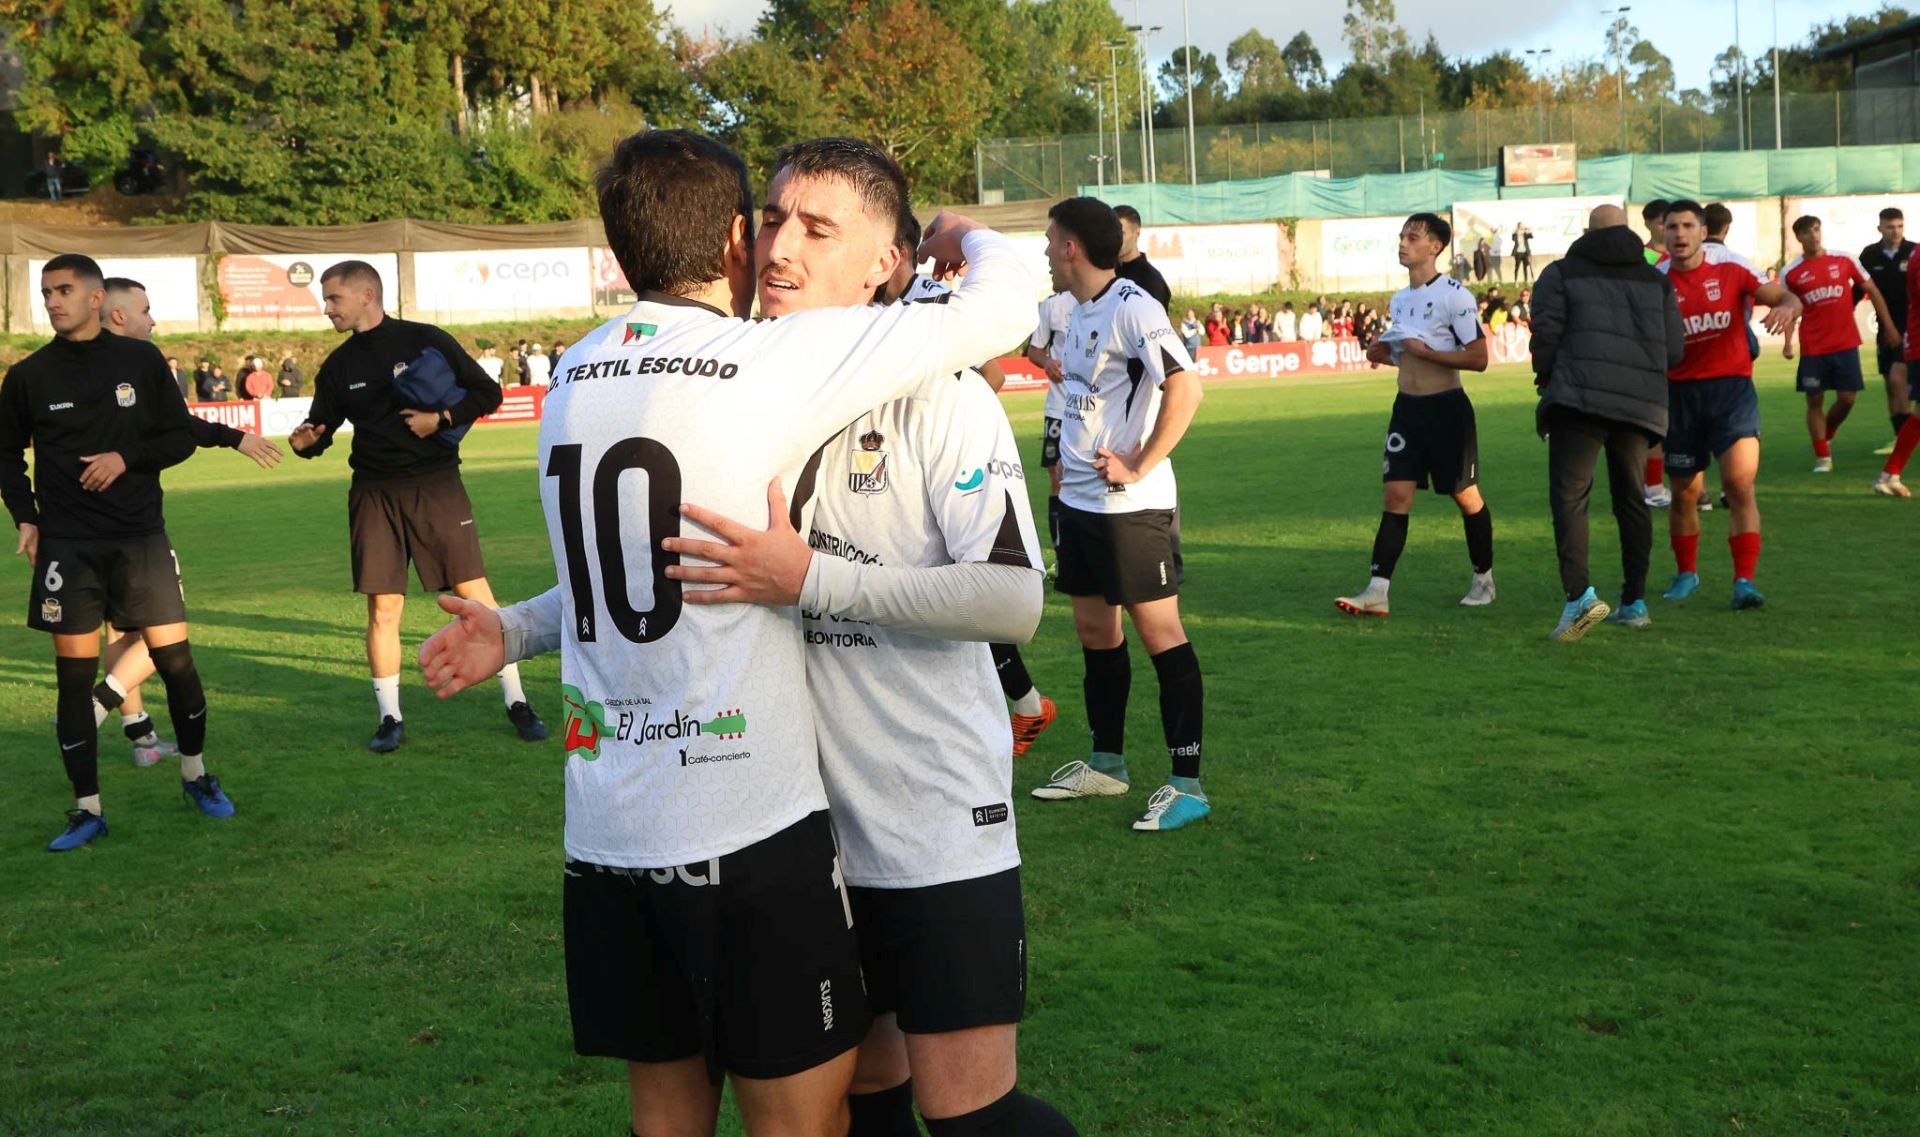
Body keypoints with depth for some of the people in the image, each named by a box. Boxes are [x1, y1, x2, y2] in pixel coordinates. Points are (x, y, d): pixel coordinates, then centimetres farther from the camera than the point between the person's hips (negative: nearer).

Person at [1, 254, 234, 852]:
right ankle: (87, 809, 9)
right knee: (74, 675, 0)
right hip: (65, 546, 0)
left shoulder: (142, 360, 2)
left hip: (141, 537, 0)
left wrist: (127, 458, -10)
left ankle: (195, 774, 22)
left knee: (175, 659, -1)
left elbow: (181, 438, 6)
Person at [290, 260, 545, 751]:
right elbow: (321, 427, 13)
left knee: (476, 595, -3)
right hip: (374, 493, 3)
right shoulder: (339, 365, 9)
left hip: (436, 484, -3)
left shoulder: (426, 340, -3)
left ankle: (516, 703, 8)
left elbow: (487, 392, 0)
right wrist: (305, 441, -10)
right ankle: (390, 717, 14)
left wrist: (441, 419, -14)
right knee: (383, 606, 2)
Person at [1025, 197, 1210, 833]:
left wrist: (1138, 467, -21)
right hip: (1079, 499, 9)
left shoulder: (1132, 308, -16)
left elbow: (1186, 387, -25)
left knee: (1159, 633, -5)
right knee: (1094, 631, 15)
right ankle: (1107, 764, 28)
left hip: (1132, 505, -9)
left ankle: (1187, 784, 0)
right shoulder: (1078, 310, 12)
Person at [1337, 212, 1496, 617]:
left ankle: (1483, 579, 24)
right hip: (1407, 406, 6)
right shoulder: (1399, 299, 11)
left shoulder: (1454, 295, -12)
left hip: (1446, 407, -6)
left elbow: (1478, 358, -16)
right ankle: (1377, 591, -7)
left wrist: (1424, 351, -21)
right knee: (1396, 496, -2)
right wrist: (1387, 353, 4)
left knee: (1465, 495, 6)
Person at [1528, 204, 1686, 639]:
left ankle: (1579, 595, -25)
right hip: (1641, 401, 4)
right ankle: (1634, 602, 17)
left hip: (1580, 397, -4)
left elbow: (1546, 332, -3)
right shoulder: (1656, 280, 17)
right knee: (1631, 497, 15)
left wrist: (1545, 376, 13)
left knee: (1568, 495, -8)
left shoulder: (1562, 273, 7)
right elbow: (1674, 350, 11)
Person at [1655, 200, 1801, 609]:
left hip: (1731, 387, -1)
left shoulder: (1730, 269, -2)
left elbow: (1785, 296, -5)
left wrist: (1787, 307, -29)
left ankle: (1744, 580, -13)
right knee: (1684, 493, 11)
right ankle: (1686, 573, 31)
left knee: (1740, 484, -15)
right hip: (1681, 392, 2)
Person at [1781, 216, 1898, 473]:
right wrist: (1788, 342, -4)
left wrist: (1889, 326, 8)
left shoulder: (1844, 261, 0)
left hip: (1846, 344, 1)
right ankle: (1822, 457, 8)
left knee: (1847, 398, 1)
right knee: (1815, 401, 0)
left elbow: (1872, 290, 8)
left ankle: (1826, 437, 28)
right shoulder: (1791, 273, -1)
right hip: (1812, 348, -1)